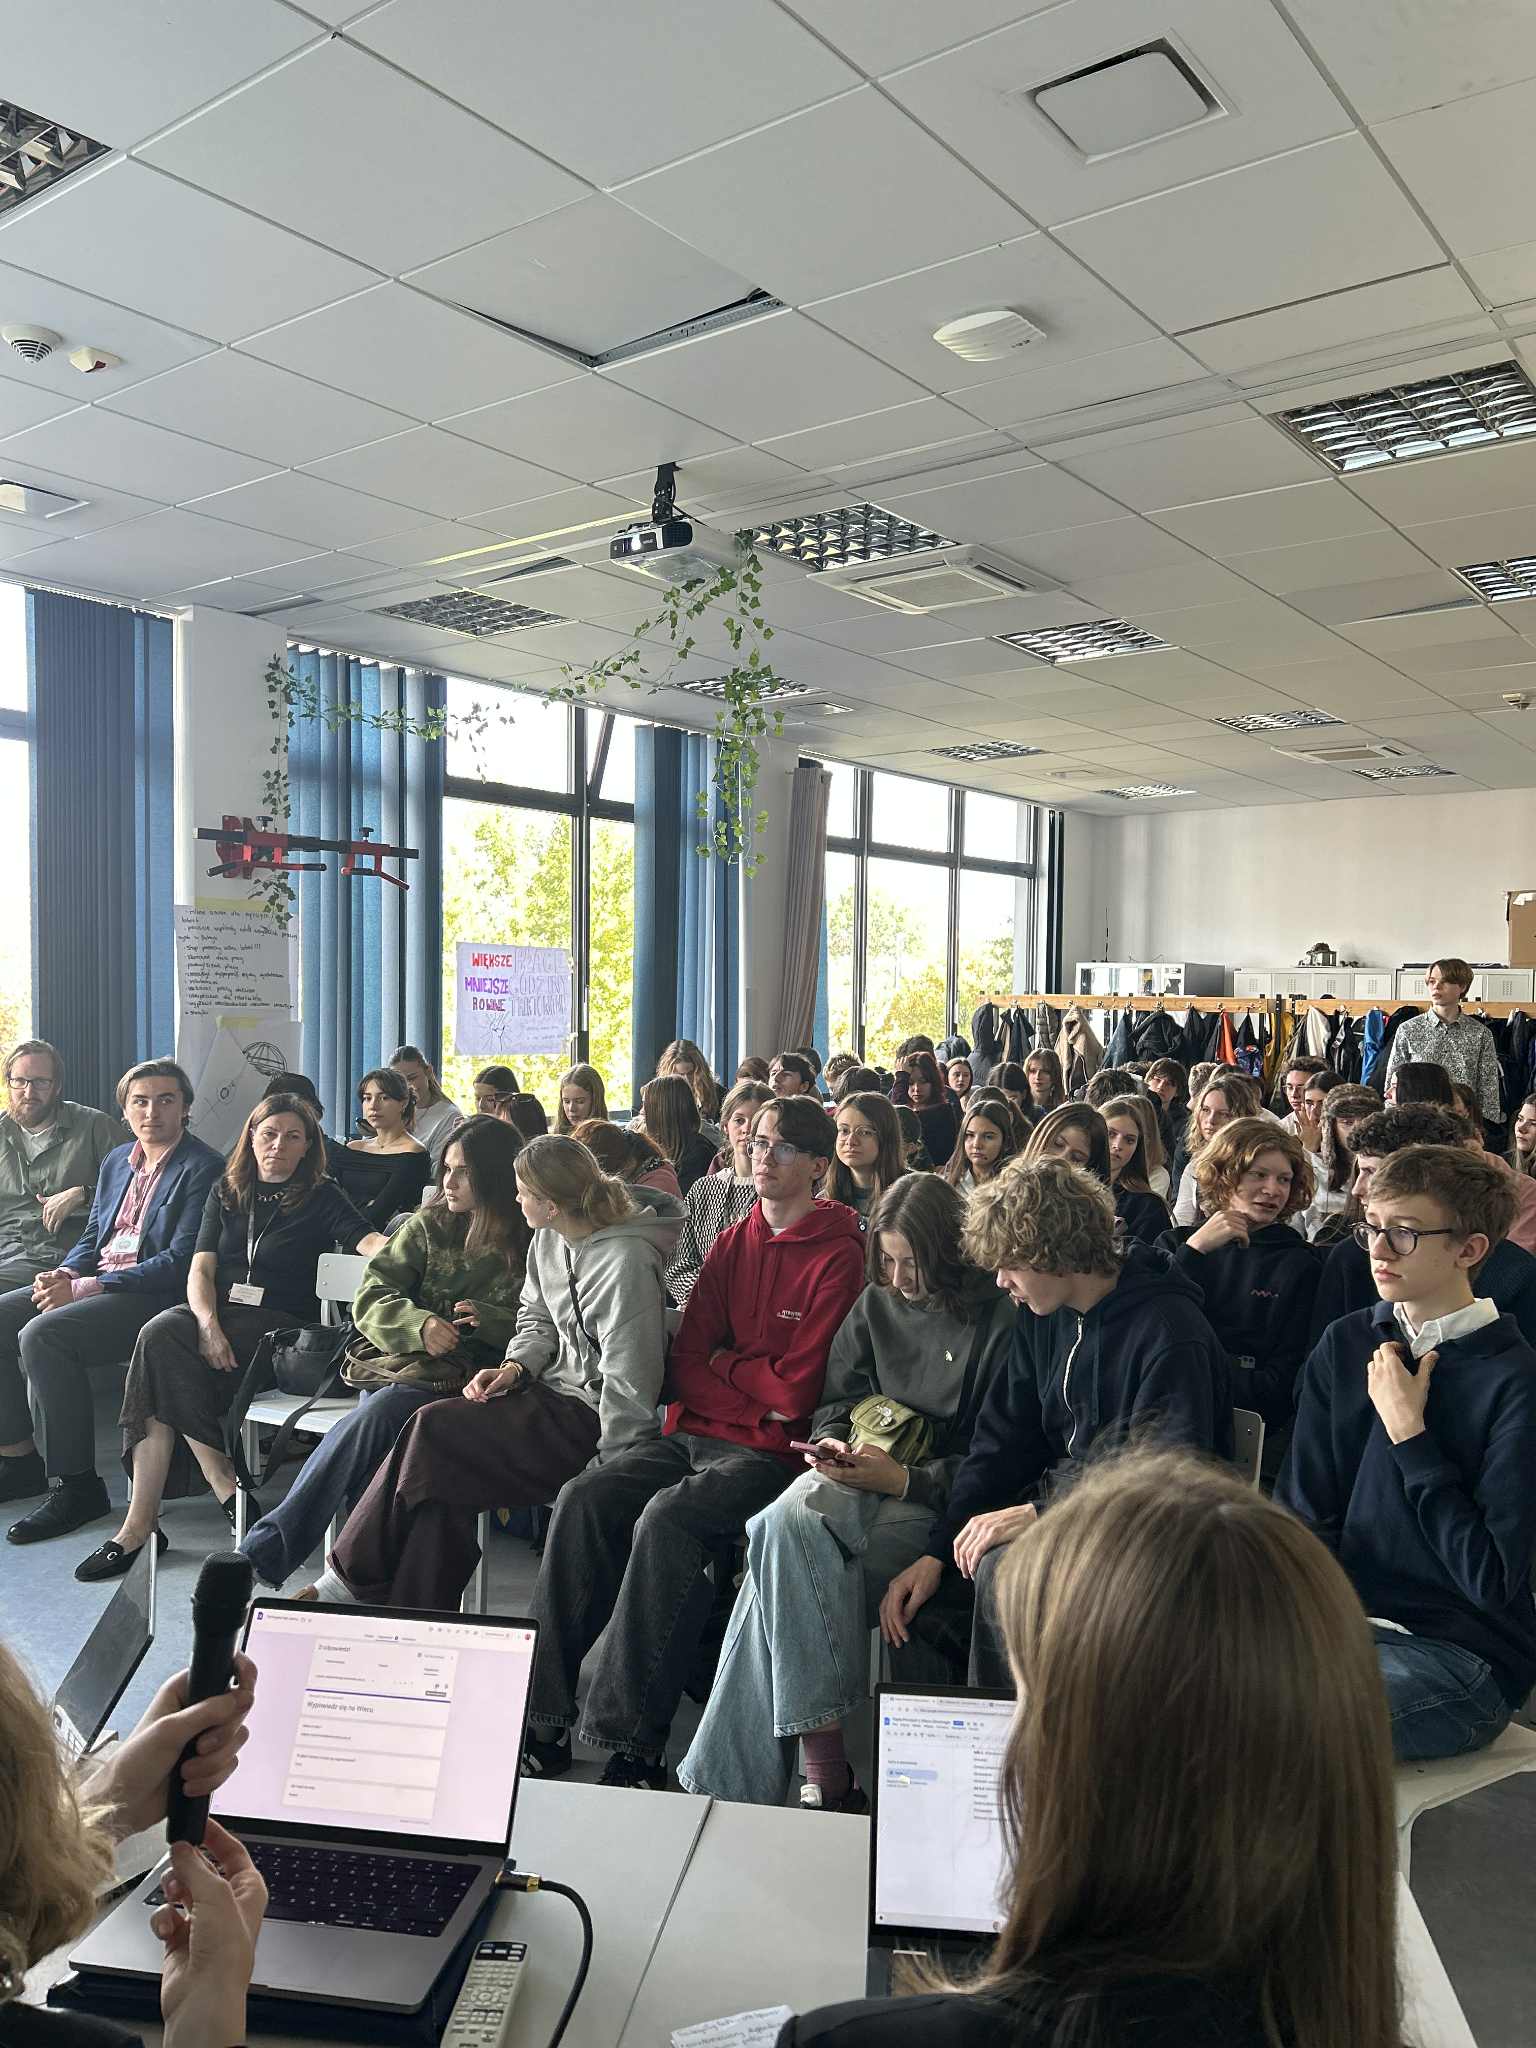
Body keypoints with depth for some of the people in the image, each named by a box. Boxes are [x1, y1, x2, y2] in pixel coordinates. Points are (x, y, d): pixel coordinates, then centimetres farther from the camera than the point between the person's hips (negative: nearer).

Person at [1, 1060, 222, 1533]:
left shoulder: (203, 1169, -9)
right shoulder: (116, 1161, 18)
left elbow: (180, 1262, -16)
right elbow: (92, 1235, 21)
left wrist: (87, 1287, -19)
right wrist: (66, 1274, -3)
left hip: (154, 1294, -9)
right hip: (91, 1282, 9)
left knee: (43, 1334, -28)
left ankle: (77, 1488, -19)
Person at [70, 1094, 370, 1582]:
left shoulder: (321, 1197, 6)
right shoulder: (226, 1193, 17)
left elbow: (366, 1240, -11)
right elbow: (200, 1270, 8)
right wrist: (208, 1323, -12)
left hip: (278, 1326, -4)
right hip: (217, 1311, 4)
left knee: (160, 1340, -28)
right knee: (161, 1332, -30)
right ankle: (223, 1485, -28)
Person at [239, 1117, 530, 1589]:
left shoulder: (532, 1244, 4)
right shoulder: (427, 1226, 15)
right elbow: (369, 1298, 8)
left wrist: (488, 1320, -15)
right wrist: (418, 1324, -12)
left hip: (464, 1377, -3)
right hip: (399, 1363, 4)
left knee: (376, 1416, -29)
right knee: (374, 1424, -29)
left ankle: (264, 1550, -27)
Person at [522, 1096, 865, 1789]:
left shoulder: (838, 1257, -7)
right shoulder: (731, 1244, 13)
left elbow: (798, 1392, -13)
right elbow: (683, 1368, 6)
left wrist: (725, 1364, 2)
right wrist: (760, 1388, -9)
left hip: (768, 1452, -6)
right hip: (695, 1433, 6)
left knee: (666, 1519, -29)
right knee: (584, 1497, -15)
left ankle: (632, 1744, -21)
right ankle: (542, 1718, -11)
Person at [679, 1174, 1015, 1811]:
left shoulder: (998, 1320, -6)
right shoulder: (876, 1304, 12)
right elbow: (836, 1401, 20)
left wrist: (903, 1479, -18)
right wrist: (832, 1444, -3)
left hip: (934, 1498, -5)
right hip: (859, 1485, 5)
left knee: (783, 1570, -26)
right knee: (790, 1517, -30)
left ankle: (735, 1778, -14)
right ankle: (827, 1771, -27)